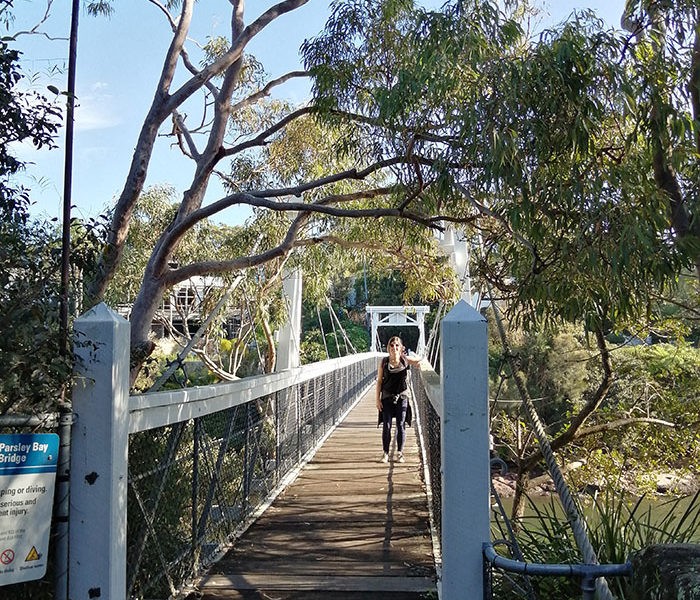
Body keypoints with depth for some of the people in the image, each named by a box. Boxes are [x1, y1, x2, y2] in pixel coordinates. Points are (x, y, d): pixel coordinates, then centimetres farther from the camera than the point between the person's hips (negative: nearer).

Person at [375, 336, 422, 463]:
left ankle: (400, 453, 16)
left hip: (402, 397, 0)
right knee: (386, 426, 1)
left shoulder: (405, 360, 1)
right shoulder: (384, 362, -1)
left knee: (401, 425, 4)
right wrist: (378, 399, -3)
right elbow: (379, 381, 1)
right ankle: (386, 453, 11)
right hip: (387, 398, 0)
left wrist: (404, 355, -12)